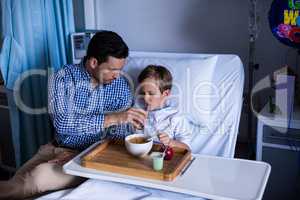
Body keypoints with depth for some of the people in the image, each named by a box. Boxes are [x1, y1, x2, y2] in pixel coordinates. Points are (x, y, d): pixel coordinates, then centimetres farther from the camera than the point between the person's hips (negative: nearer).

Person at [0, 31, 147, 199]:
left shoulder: (122, 86, -5)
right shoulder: (63, 78, -8)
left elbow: (116, 135, -4)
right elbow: (62, 124, -21)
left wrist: (75, 158, -17)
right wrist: (112, 118, -28)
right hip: (57, 148, 1)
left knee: (39, 177, -24)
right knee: (15, 184, -19)